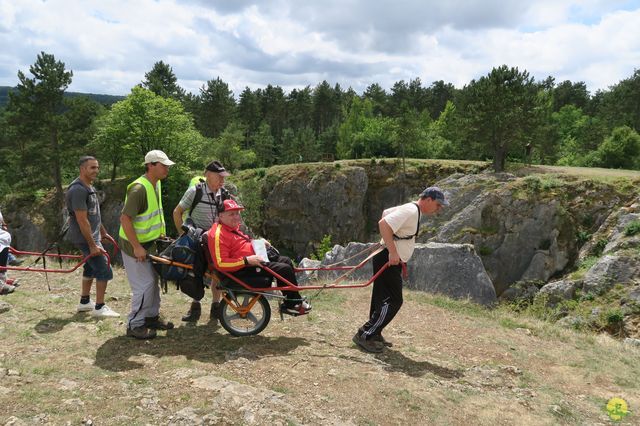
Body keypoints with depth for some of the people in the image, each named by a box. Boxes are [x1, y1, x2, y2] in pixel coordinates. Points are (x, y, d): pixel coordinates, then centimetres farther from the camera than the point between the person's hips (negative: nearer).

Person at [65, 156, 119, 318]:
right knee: (104, 270, -8)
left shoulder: (89, 187, 10)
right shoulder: (78, 190, -22)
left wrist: (103, 232, 24)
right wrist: (92, 245, -24)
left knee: (91, 267, 19)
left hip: (92, 235, 10)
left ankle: (84, 302, 31)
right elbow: (82, 221, -24)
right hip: (85, 238, -10)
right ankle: (99, 308, 0)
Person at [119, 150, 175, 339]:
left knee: (153, 281, 17)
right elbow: (125, 219, -28)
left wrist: (161, 233, 16)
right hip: (135, 245, -9)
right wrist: (137, 247, -26)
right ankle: (134, 325, 8)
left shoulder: (156, 184, 5)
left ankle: (151, 317, 31)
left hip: (149, 243, 9)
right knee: (144, 285, -6)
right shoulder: (139, 189, -25)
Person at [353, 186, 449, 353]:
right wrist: (393, 252, -29)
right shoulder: (410, 211, -19)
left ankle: (374, 334, 27)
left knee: (382, 299, 16)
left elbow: (386, 213, 25)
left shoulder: (412, 210, 13)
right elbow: (383, 224, -29)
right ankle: (365, 335, -6)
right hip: (388, 260, -10)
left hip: (392, 260, 10)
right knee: (394, 301, -10)